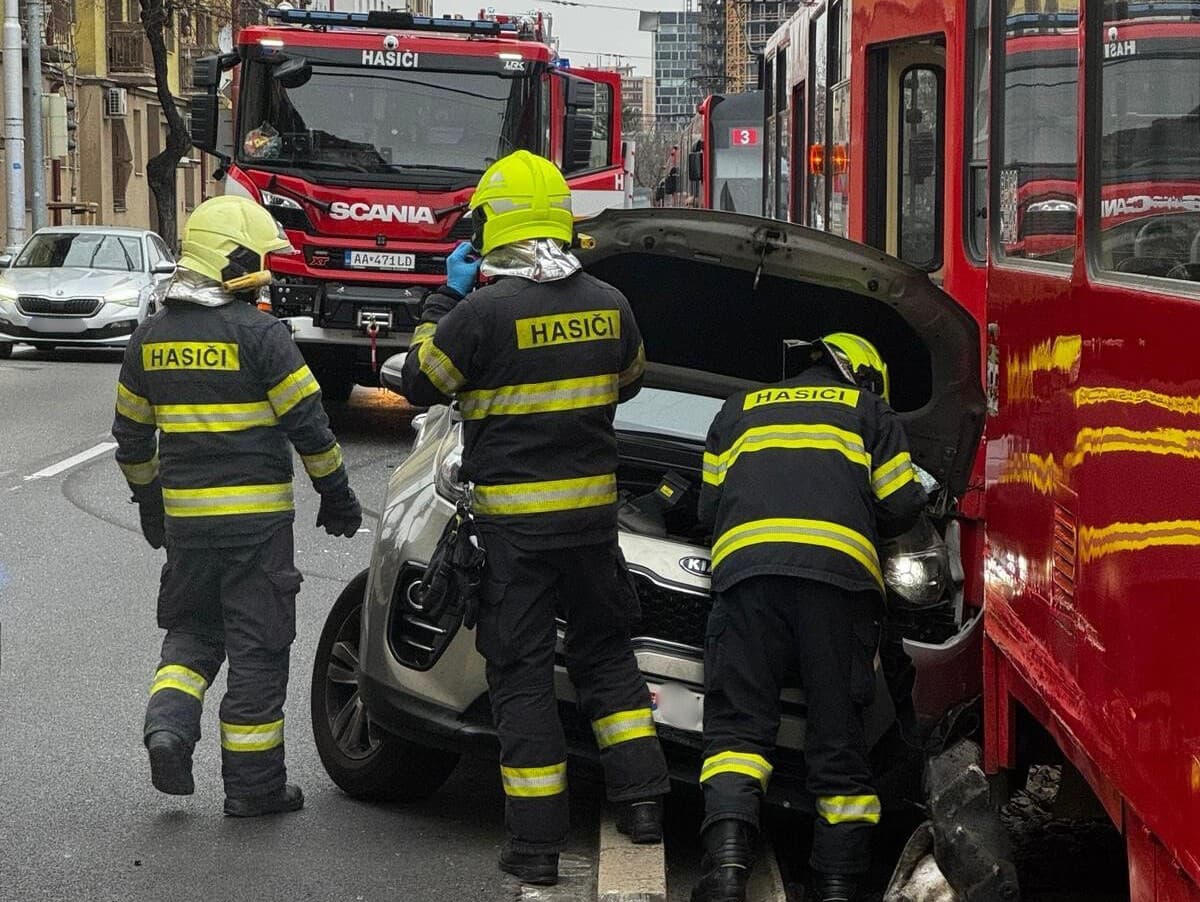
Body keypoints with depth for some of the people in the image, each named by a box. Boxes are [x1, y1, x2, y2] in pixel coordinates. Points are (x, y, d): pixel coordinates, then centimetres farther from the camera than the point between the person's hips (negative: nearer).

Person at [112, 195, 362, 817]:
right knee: (257, 647, 3)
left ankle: (168, 724, -3)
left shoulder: (151, 336, 7)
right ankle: (253, 783, 8)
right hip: (257, 517, -5)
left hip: (184, 515, 5)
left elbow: (131, 434, 15)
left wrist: (148, 499, 27)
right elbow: (308, 425, -10)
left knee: (192, 629, 21)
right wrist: (336, 494, 2)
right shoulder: (258, 333, -11)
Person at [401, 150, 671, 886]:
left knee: (523, 672, 2)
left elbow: (420, 383, -2)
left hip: (515, 522, -4)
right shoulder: (609, 304, 0)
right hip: (593, 510, 4)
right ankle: (643, 799, 15)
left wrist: (446, 299, 6)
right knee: (606, 650, 20)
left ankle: (537, 842, 3)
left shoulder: (482, 312, -16)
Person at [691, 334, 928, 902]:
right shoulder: (867, 410, 23)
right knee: (839, 733, 5)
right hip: (842, 569, -1)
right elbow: (901, 505, 15)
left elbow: (709, 504, 26)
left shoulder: (739, 410, 29)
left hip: (746, 563, 1)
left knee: (737, 724, -2)